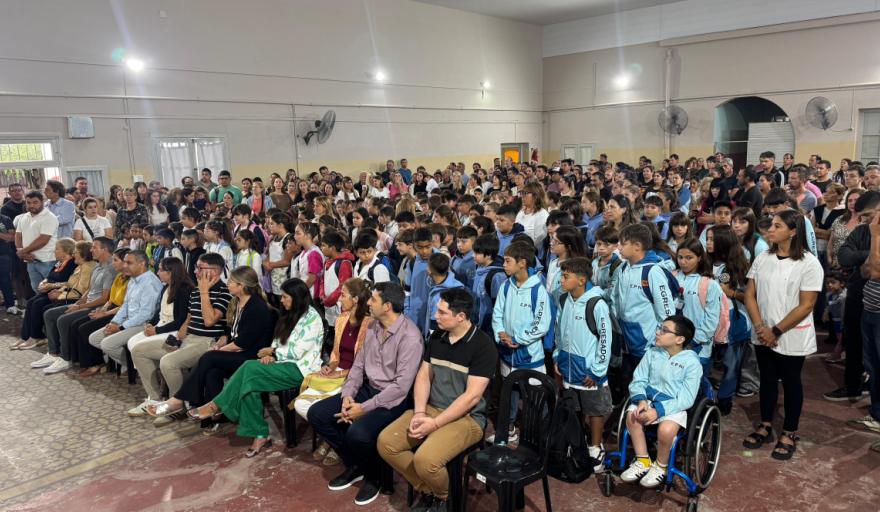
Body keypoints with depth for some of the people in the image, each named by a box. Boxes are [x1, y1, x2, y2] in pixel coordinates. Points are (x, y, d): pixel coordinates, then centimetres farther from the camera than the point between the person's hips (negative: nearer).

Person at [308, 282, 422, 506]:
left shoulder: (409, 336, -21)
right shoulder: (372, 327, 4)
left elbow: (401, 386, -24)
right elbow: (358, 365, 10)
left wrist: (364, 408, -23)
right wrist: (348, 394, -8)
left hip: (394, 399, -8)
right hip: (368, 388, 8)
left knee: (358, 433, -33)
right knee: (316, 414, -2)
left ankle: (372, 477, 2)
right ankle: (354, 466, 14)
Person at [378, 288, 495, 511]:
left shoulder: (483, 346, -15)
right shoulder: (436, 337, 6)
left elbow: (471, 396, -19)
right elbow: (423, 376, 8)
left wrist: (435, 423, -20)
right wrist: (419, 413, -9)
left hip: (467, 417, -7)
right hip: (431, 408, 7)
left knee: (425, 459, -30)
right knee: (385, 442, -11)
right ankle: (427, 491, 9)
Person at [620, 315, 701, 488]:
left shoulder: (691, 362, -12)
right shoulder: (652, 353, 2)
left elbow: (686, 399, -15)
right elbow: (638, 380, 4)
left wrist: (658, 411, -24)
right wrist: (641, 400, -18)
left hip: (674, 406, -4)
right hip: (649, 399, 4)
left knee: (666, 430, -33)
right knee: (632, 416, -26)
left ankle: (660, 466, -1)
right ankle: (643, 461, -5)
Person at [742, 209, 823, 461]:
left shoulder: (809, 263, -13)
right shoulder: (762, 258, 1)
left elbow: (806, 306, -15)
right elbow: (750, 295, 2)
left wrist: (776, 331, -15)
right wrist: (760, 327, -10)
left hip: (792, 338, -4)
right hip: (763, 335, 4)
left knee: (791, 383, 10)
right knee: (767, 380, 16)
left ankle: (789, 434, 24)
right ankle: (765, 426, 31)